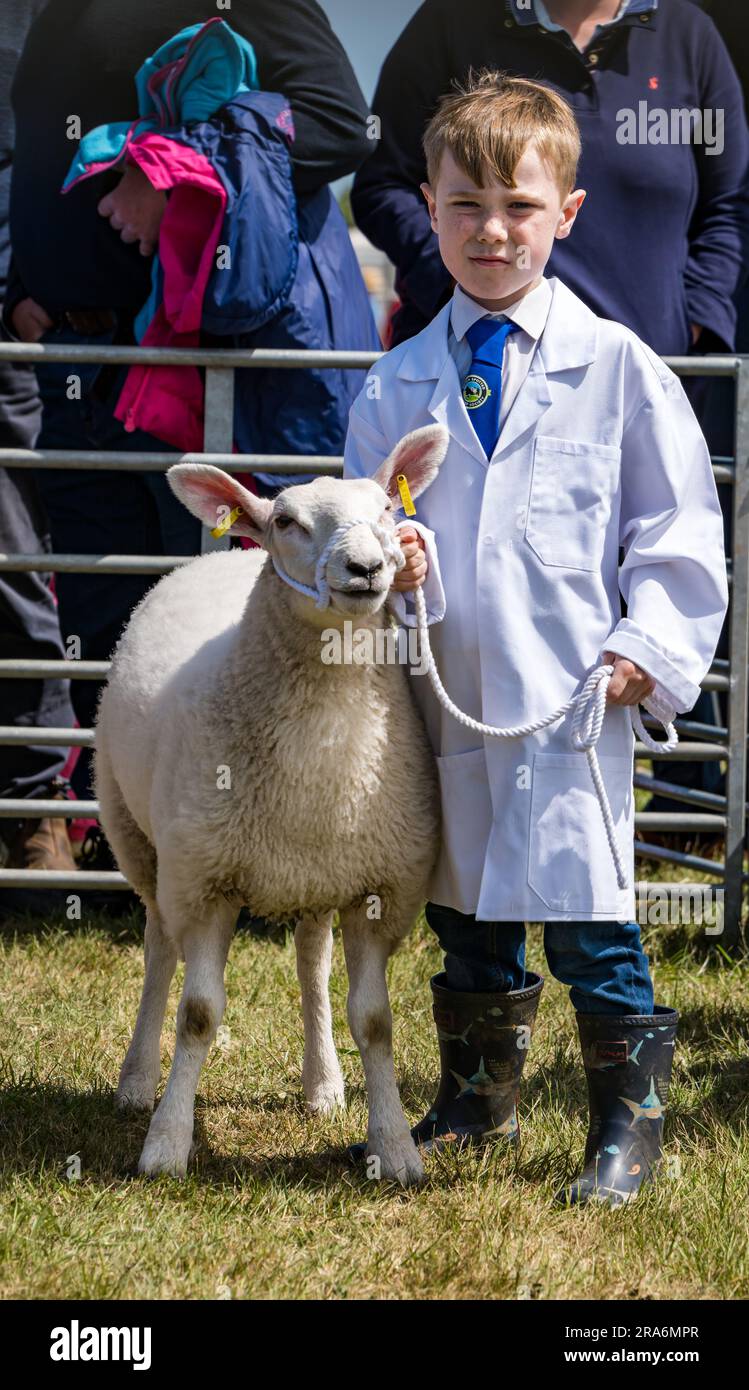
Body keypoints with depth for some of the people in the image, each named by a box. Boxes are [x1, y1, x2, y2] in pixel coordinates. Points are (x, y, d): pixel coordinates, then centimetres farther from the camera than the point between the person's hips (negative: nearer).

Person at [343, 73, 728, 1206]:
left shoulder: (617, 367, 0)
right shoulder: (398, 387, 9)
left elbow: (680, 527, 1)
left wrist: (650, 645, -9)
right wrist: (386, 561, -7)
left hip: (572, 693, -4)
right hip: (447, 690, 4)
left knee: (586, 921, -7)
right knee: (465, 911, 16)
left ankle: (628, 1123, 6)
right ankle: (478, 1096, 33)